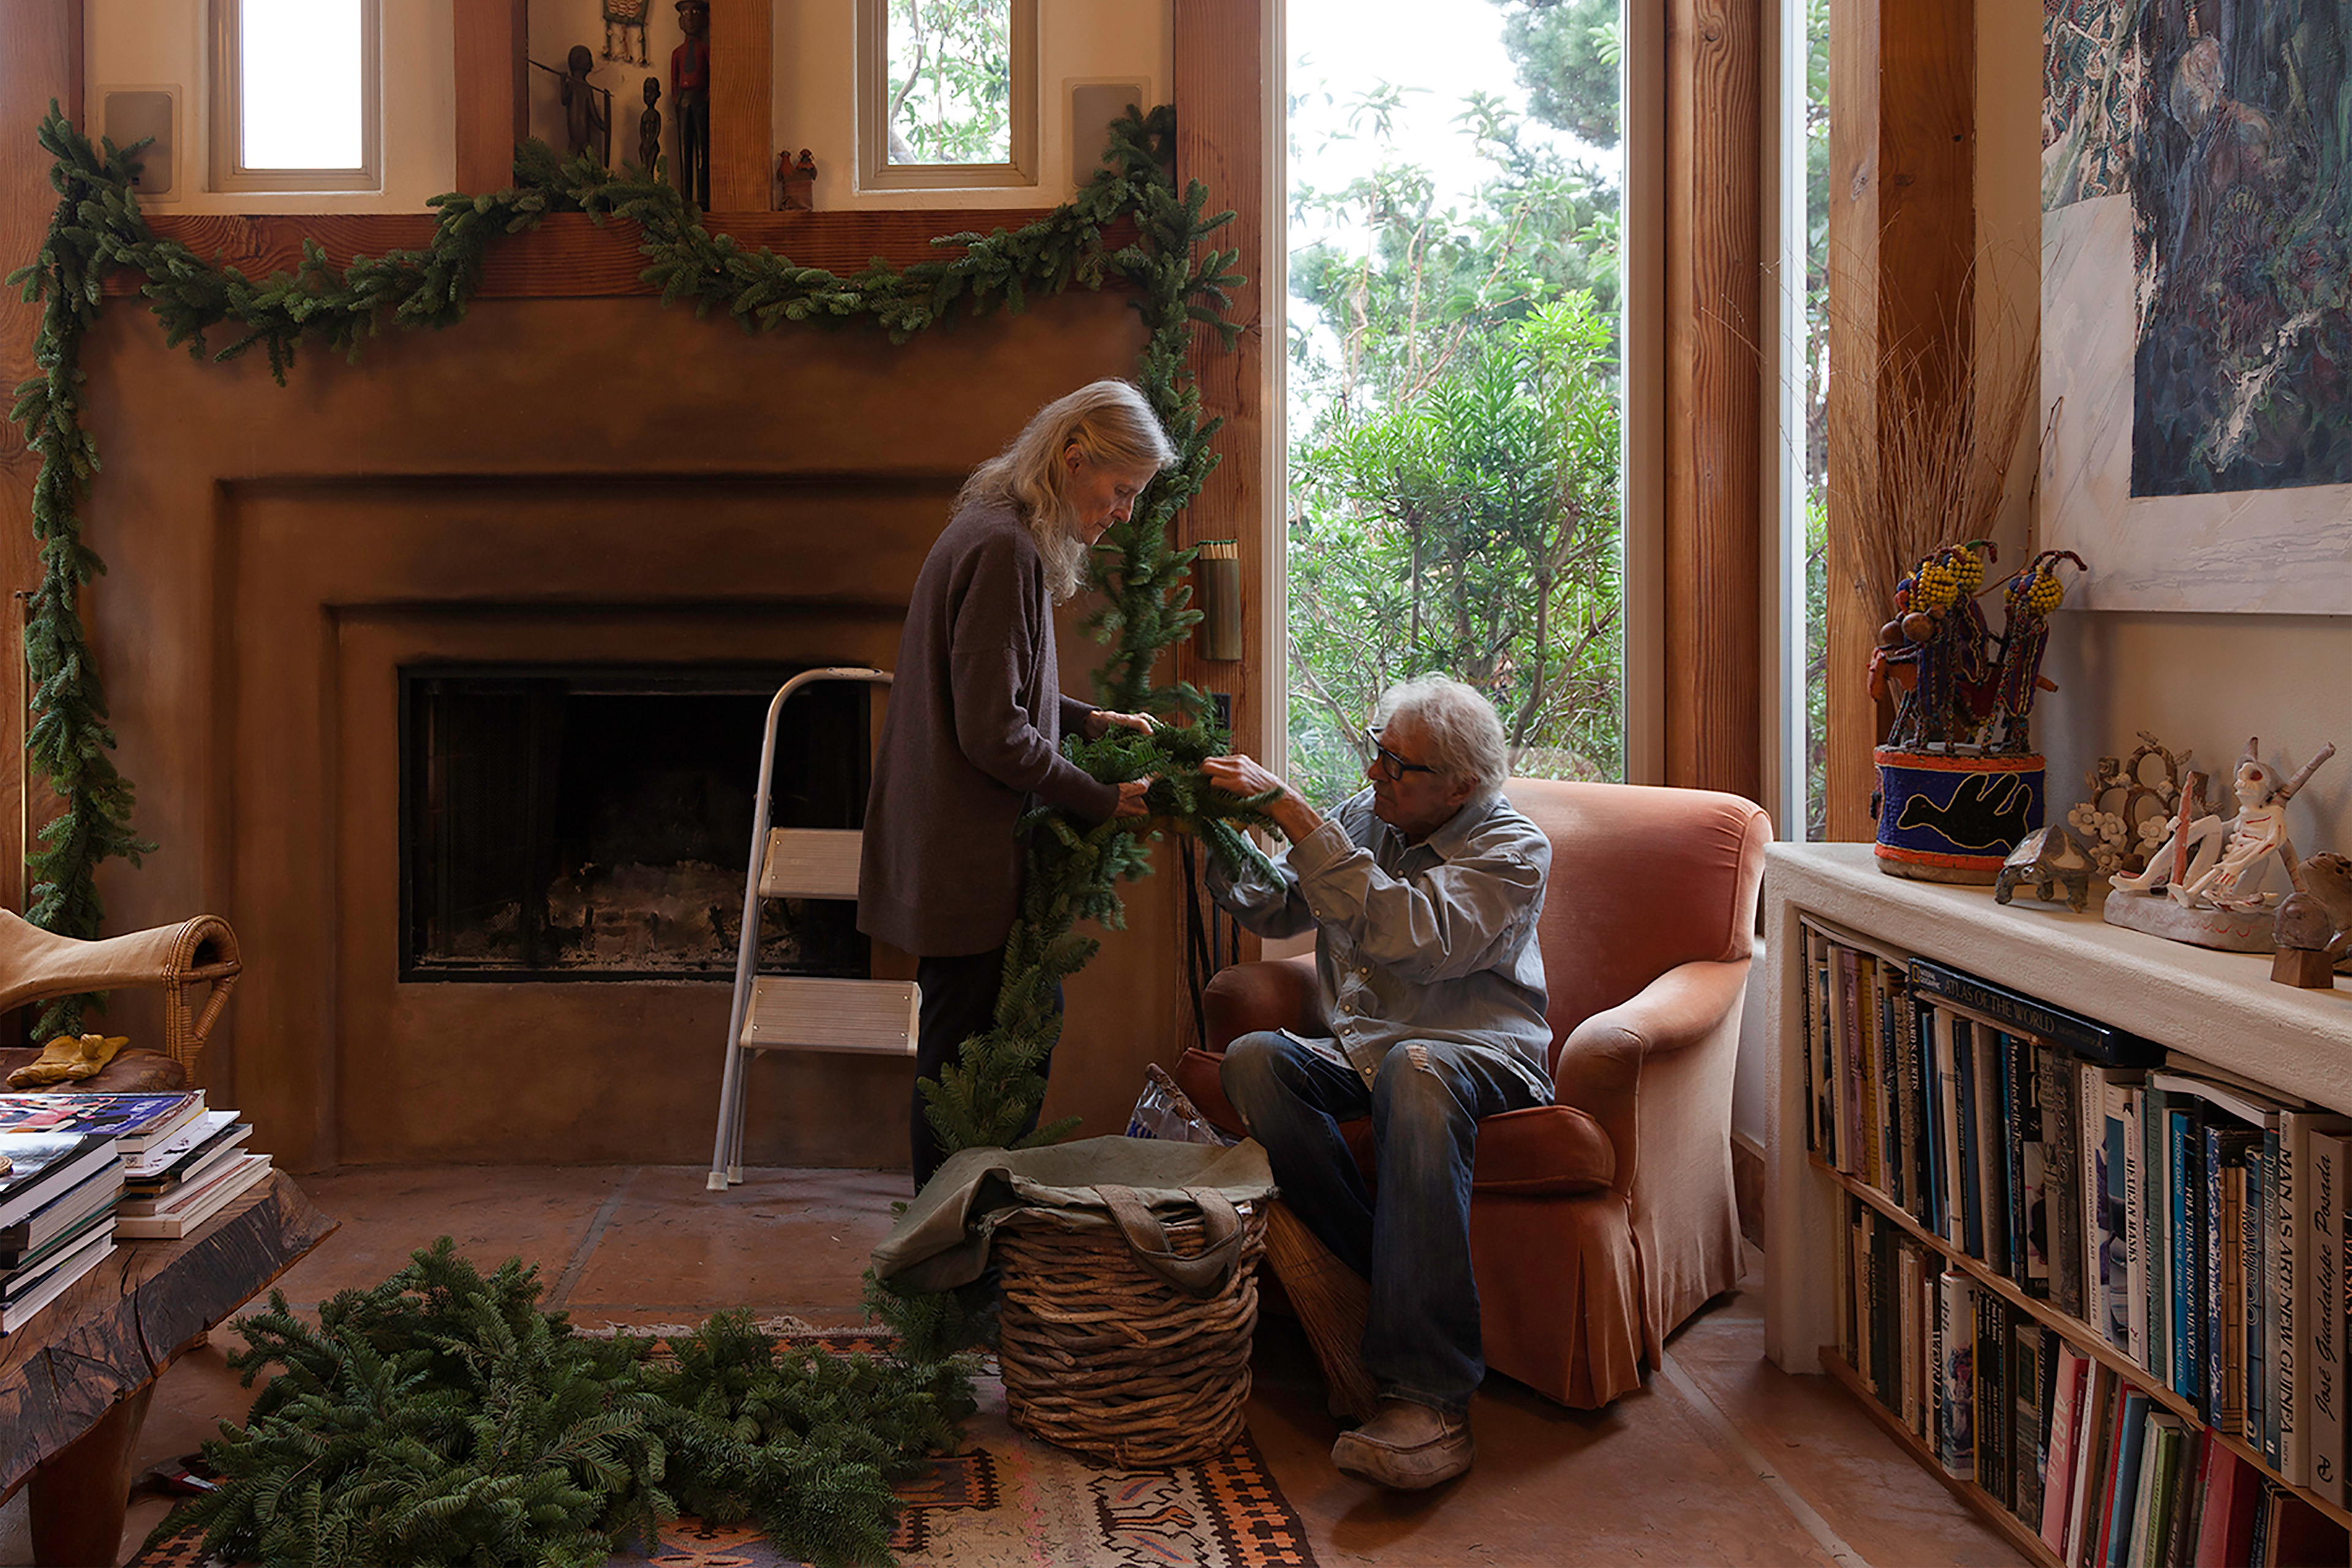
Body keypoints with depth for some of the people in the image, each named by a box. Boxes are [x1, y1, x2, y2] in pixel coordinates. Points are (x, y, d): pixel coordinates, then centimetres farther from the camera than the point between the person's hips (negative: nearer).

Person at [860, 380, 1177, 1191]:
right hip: (967, 861, -10)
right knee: (963, 1058, -2)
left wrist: (1086, 719, 11)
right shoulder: (1006, 549, -18)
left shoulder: (994, 534, 15)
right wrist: (1103, 800, -14)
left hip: (956, 852, 10)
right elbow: (994, 734, -21)